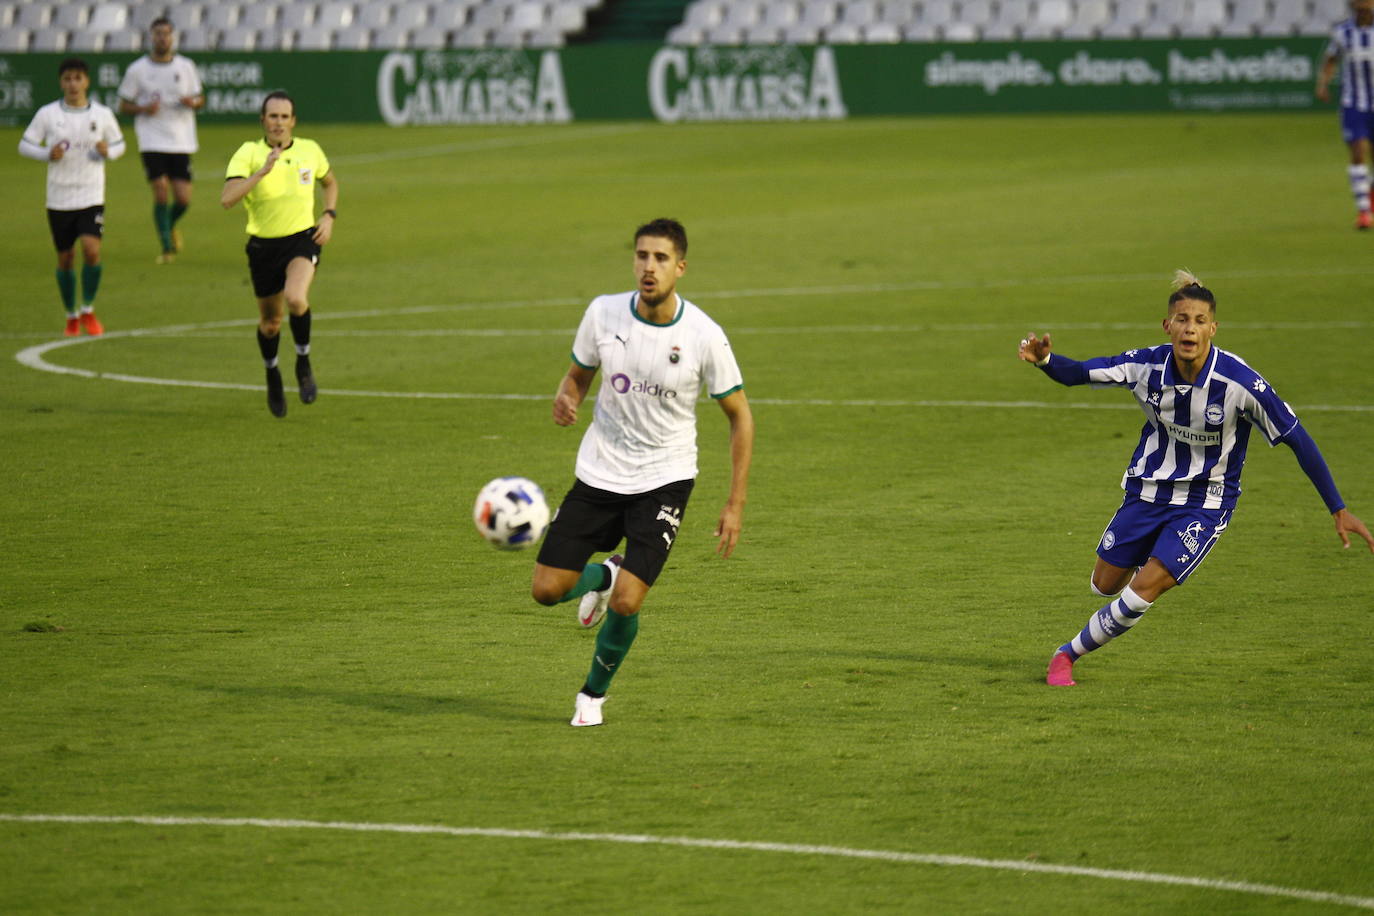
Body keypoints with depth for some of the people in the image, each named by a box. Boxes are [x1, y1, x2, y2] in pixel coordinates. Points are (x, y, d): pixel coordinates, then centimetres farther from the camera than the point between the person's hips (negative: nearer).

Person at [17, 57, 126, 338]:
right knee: (65, 259, 6)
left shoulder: (102, 114, 1)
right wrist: (47, 154, -17)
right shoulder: (47, 114, -2)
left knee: (92, 250, -18)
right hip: (59, 198, 1)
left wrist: (107, 151, -11)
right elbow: (25, 145, 2)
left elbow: (119, 145, 12)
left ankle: (88, 311, 2)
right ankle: (71, 316, 24)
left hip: (91, 197, -1)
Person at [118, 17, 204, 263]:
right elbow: (123, 106, 6)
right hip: (152, 142, -2)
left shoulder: (186, 67, 6)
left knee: (183, 199, -3)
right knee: (161, 193, -14)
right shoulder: (137, 70, 1)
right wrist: (144, 109, -14)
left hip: (181, 142, 2)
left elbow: (200, 99, 15)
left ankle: (170, 225, 31)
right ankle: (167, 247, -2)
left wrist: (192, 102, -9)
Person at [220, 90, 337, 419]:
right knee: (270, 322, 12)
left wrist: (329, 216, 6)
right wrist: (262, 172, -32)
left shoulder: (309, 150, 0)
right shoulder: (249, 153, -10)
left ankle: (303, 363, -3)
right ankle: (272, 376, 43)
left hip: (303, 238, 0)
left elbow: (330, 182, 22)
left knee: (295, 299, -29)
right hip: (264, 245, 0)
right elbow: (227, 199, -25)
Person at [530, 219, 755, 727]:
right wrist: (565, 398, -17)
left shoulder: (704, 336, -15)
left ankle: (593, 693, 14)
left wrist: (736, 503, -7)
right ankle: (602, 576, 34)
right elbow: (578, 374, 9)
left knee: (626, 604, -16)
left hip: (664, 479, -3)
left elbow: (739, 416, -3)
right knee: (546, 589, -2)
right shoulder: (604, 313, -9)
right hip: (599, 473, 3)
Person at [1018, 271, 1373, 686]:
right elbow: (1076, 373, -6)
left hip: (1205, 503, -4)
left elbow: (1298, 440, -17)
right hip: (1148, 489, 4)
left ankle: (1068, 654, 7)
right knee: (1105, 585, 14)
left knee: (1143, 590, -16)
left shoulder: (1240, 383, -25)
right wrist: (1045, 360, -30)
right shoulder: (1147, 365, -15)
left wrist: (1338, 509, -16)